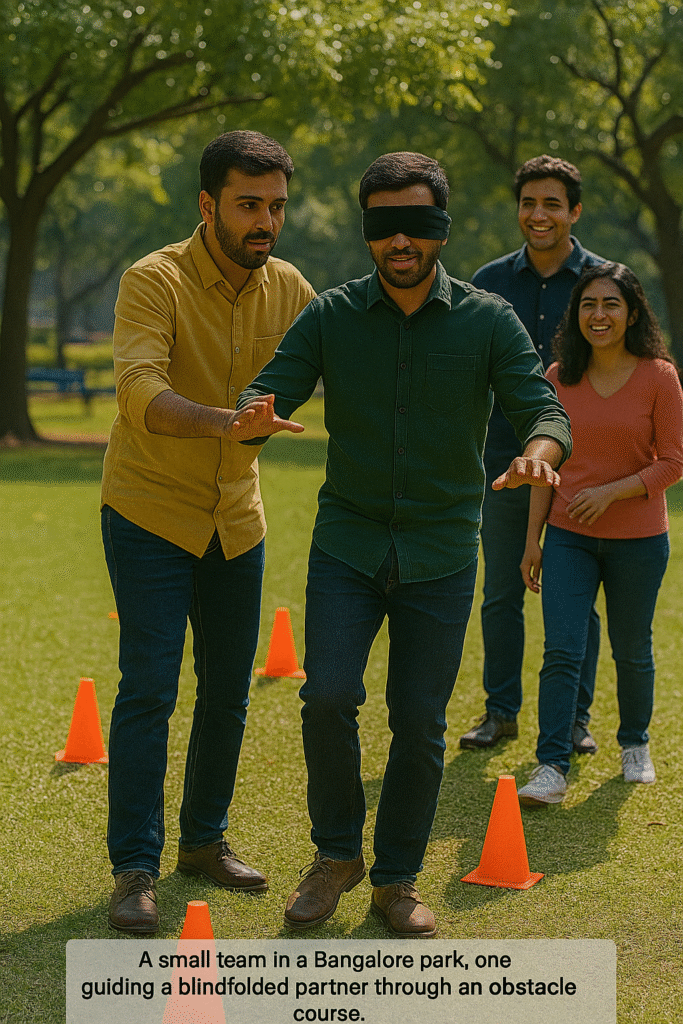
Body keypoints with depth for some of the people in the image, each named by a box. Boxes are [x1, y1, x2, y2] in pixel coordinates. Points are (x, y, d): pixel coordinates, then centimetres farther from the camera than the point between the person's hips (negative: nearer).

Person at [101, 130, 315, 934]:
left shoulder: (287, 289, -2)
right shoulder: (154, 282, -19)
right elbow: (141, 393, -34)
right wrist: (227, 421, -52)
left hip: (235, 520, 5)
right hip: (150, 513, -5)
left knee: (228, 689, 10)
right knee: (149, 687, -9)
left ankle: (204, 839, 26)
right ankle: (135, 870, -3)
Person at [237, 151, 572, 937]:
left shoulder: (487, 321, -4)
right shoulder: (331, 316, -1)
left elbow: (544, 407, -9)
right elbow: (268, 390, -3)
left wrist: (536, 453, -34)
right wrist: (253, 415, -29)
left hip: (440, 554, 0)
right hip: (347, 543, 0)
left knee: (420, 724, 2)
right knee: (328, 696, -14)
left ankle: (396, 879, 22)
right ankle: (336, 855, 10)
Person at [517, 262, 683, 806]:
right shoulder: (560, 378, 2)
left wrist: (611, 492, -18)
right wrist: (533, 538, 7)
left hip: (638, 538, -1)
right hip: (568, 536, 1)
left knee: (632, 651, 12)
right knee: (562, 651, -9)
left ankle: (635, 744, 35)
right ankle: (552, 769, -9)